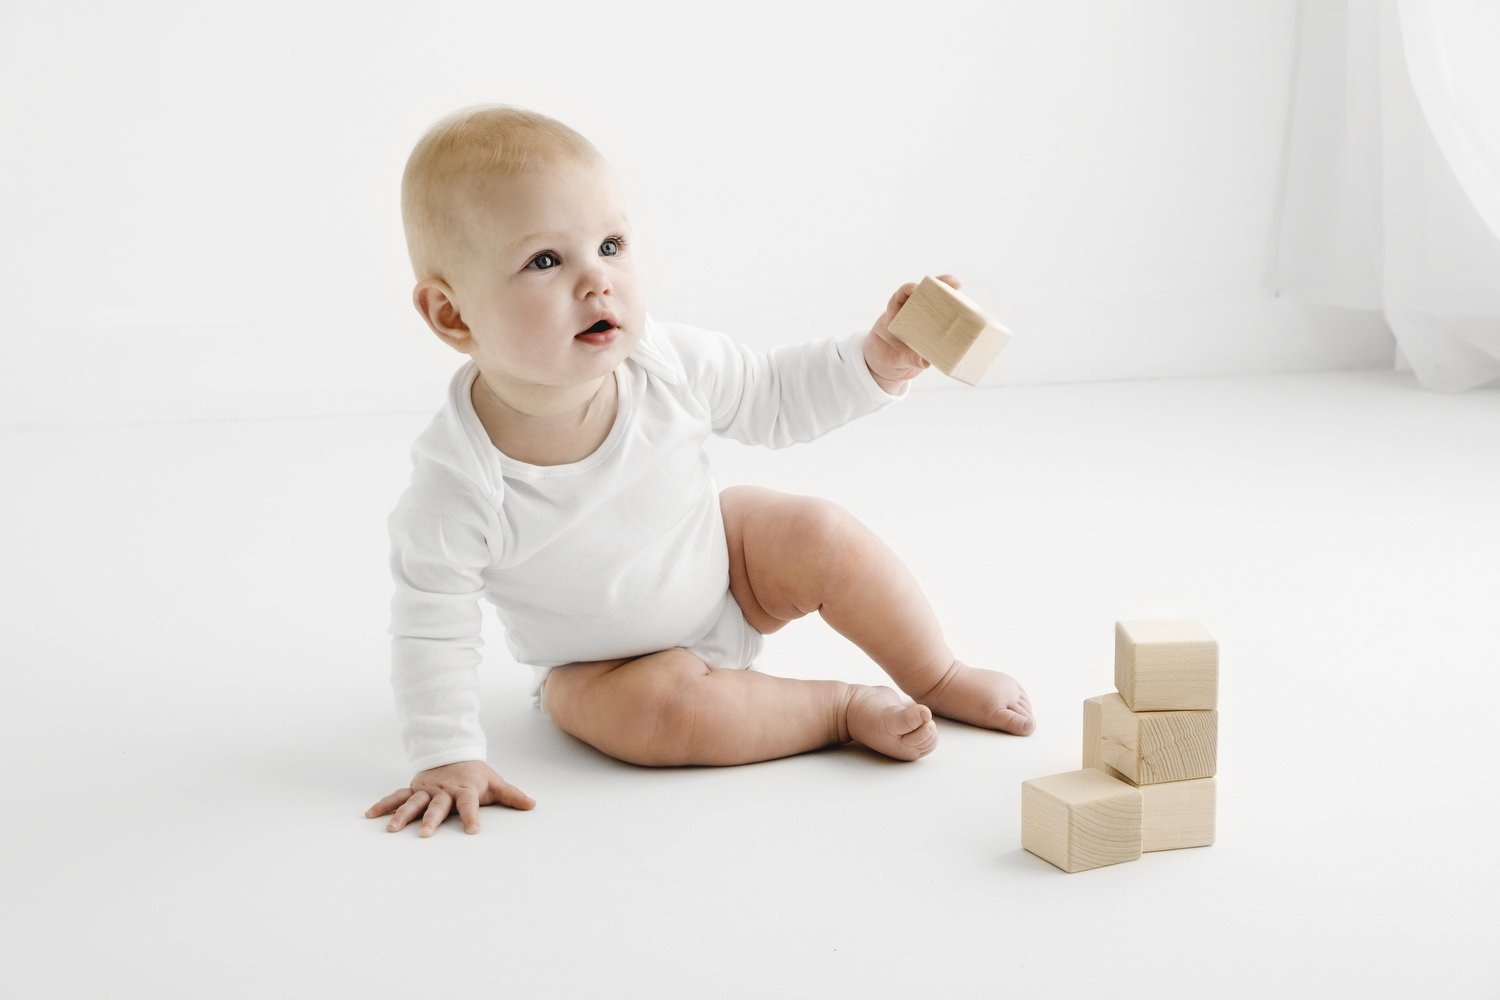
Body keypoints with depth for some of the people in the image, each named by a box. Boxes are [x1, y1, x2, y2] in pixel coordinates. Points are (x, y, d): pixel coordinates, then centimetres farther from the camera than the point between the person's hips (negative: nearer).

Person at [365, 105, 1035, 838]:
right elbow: (431, 627, -22)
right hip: (608, 662, -3)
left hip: (726, 566, 3)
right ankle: (844, 708, -10)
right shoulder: (457, 482, -35)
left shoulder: (666, 363, -25)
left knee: (823, 536, -15)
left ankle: (939, 678, 10)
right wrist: (448, 759, -23)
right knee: (655, 706, -31)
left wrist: (876, 360, -18)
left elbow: (771, 399, -5)